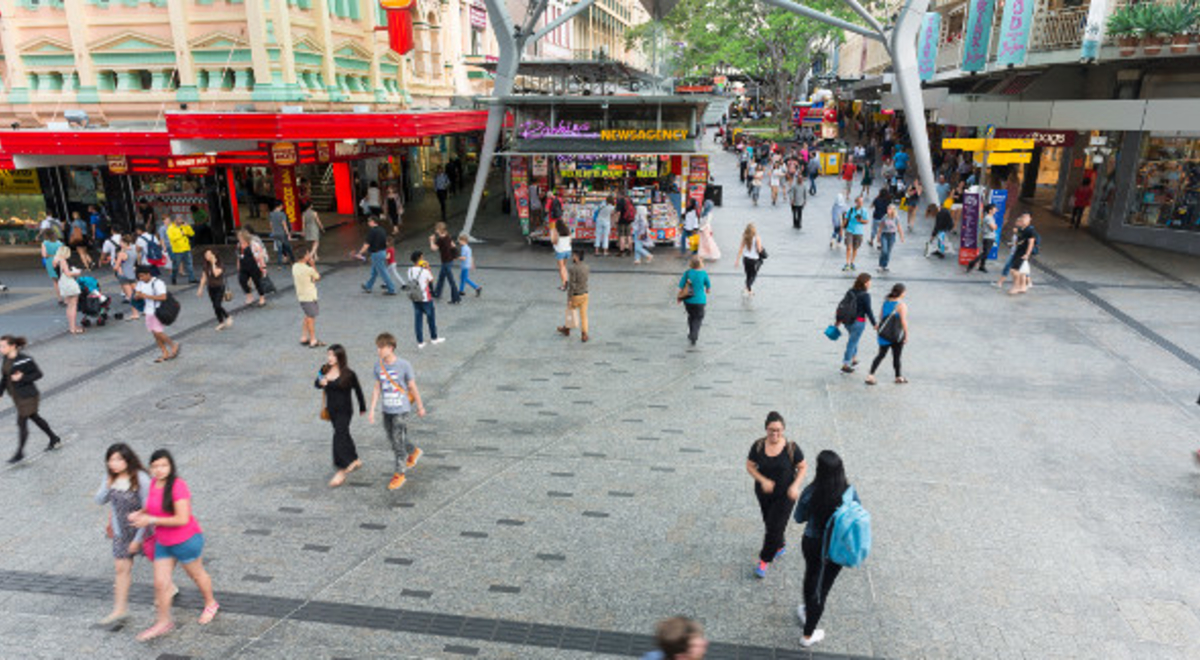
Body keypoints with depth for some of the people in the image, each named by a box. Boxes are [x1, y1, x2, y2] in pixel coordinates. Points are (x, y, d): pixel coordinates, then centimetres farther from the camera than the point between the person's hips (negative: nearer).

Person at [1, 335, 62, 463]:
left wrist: (22, 378, -26)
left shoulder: (24, 360, -21)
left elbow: (38, 374, -14)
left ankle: (20, 453, 13)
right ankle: (55, 439, 34)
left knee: (21, 422, -1)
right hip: (16, 396, 8)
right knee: (34, 418, 19)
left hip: (27, 396, -8)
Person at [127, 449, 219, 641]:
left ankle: (211, 604, 39)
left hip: (186, 541, -6)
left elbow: (182, 519, -28)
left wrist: (151, 520, -23)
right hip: (163, 543, 6)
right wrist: (139, 514, -3)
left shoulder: (178, 486, -25)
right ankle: (164, 622, 24)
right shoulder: (154, 484, -2)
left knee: (196, 574, 15)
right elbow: (151, 508, 17)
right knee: (160, 583, 7)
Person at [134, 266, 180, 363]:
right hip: (149, 311, 8)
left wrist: (147, 296, -26)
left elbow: (163, 297, -27)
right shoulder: (141, 283, 7)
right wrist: (138, 296, -15)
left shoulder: (157, 283, -16)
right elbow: (136, 297, 8)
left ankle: (174, 345, 9)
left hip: (158, 312, -8)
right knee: (155, 333, 8)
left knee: (158, 332, -12)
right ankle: (165, 354, 16)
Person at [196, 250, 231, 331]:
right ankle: (221, 322, 18)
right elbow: (204, 277, 9)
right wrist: (201, 288, 6)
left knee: (218, 305, -14)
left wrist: (213, 263, -23)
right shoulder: (206, 266, 3)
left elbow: (216, 273, -29)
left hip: (219, 288, -6)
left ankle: (228, 317, 10)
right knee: (215, 306, 8)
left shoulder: (219, 265, -13)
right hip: (211, 288, 6)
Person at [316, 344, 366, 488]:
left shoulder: (348, 374, -16)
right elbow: (316, 384, 9)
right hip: (331, 410, 6)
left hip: (344, 411, -6)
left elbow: (357, 390, -3)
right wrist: (320, 383, -17)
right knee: (344, 436, 20)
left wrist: (362, 408, 8)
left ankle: (341, 472, -3)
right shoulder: (324, 369, -3)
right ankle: (354, 461, 40)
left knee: (339, 438, -10)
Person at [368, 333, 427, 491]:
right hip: (387, 410, 5)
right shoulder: (378, 366, -1)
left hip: (401, 409, -5)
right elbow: (377, 389, 6)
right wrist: (372, 410, 3)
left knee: (398, 442, -2)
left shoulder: (403, 365, -14)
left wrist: (420, 407, 2)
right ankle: (414, 452, 43)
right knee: (392, 440, 17)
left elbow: (412, 387, -5)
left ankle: (400, 474, 12)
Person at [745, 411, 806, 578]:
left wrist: (795, 486, -18)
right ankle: (781, 545, 49)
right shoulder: (758, 446, -12)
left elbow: (802, 467, -5)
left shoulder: (791, 448, -17)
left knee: (775, 527, -4)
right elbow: (750, 466, -5)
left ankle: (765, 560, 15)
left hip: (785, 495, -3)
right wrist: (762, 480, -20)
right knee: (769, 523, 20)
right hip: (764, 492, 3)